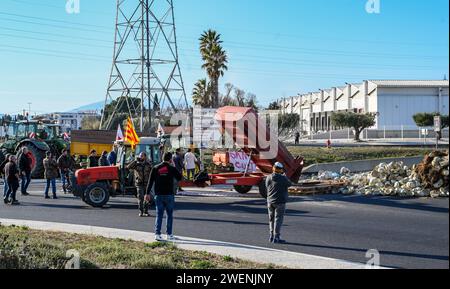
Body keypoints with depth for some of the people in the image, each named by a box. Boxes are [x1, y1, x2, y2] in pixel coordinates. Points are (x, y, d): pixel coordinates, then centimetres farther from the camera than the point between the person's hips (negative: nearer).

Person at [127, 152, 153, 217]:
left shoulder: (148, 164, 6)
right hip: (139, 184, -1)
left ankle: (146, 212, 13)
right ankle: (141, 212, 2)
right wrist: (136, 161, -16)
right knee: (140, 198, -5)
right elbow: (129, 167, -15)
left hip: (146, 184, 2)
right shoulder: (136, 164, 1)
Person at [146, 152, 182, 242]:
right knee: (170, 215, 8)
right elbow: (179, 178, 7)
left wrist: (148, 193, 3)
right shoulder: (172, 169, -5)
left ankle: (157, 234, -2)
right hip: (169, 195, -2)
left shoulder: (156, 168, 2)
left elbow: (151, 181, 1)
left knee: (159, 215, 5)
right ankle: (169, 234, 9)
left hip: (158, 195, 2)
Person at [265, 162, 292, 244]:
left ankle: (272, 236, 23)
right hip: (280, 202, -6)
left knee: (272, 219, 16)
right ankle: (276, 238, -2)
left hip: (270, 201, 6)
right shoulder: (283, 178, -14)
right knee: (278, 219, -1)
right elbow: (289, 184, 2)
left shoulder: (268, 178, 0)